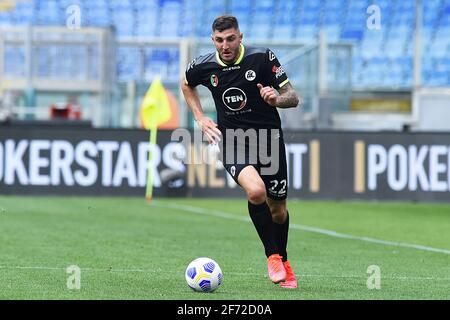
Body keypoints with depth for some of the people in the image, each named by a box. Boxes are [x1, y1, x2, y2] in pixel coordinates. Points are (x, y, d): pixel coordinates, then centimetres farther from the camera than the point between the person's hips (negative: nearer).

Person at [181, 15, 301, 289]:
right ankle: (272, 255, -9)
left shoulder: (262, 58, -11)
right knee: (256, 191, -29)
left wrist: (276, 98, -28)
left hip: (269, 137, 1)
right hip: (232, 140, -1)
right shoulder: (203, 66, -5)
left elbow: (293, 98, -6)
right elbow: (187, 85, 21)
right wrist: (200, 118, 9)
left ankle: (283, 261, 37)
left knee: (278, 210, 8)